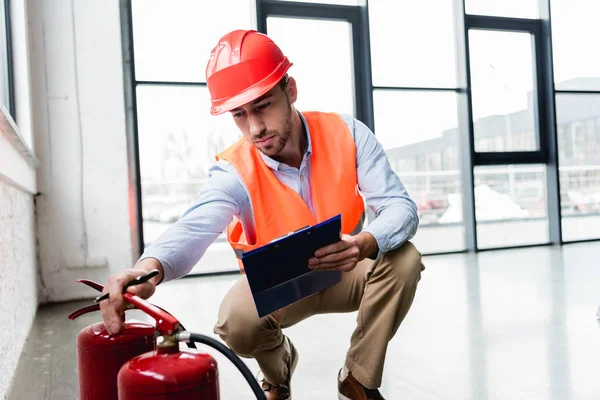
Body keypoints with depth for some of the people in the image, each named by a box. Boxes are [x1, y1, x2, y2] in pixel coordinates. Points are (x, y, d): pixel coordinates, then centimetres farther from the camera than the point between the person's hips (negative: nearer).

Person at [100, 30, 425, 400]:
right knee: (237, 321, -31)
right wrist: (150, 266, -67)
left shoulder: (346, 134, -19)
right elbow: (196, 227, -43)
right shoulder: (234, 173, -24)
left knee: (404, 259, -27)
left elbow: (401, 206, -23)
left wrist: (365, 243, -47)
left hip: (344, 274, 2)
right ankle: (279, 368, 9)